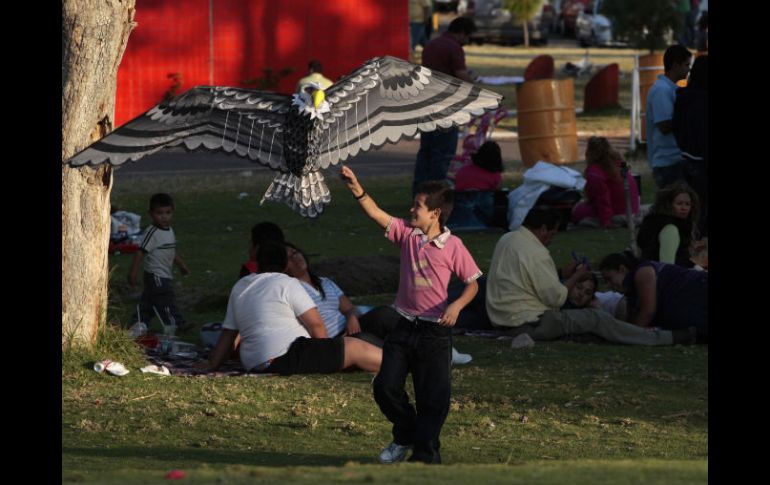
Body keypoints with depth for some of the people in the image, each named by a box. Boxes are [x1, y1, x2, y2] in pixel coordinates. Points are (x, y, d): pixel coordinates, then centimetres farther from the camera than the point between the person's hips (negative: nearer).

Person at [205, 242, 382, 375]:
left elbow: (227, 336, 19)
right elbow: (316, 325, -3)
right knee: (357, 349, -3)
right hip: (286, 357, -7)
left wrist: (211, 369, 25)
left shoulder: (239, 288, 20)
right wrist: (326, 362, 12)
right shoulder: (286, 284, -1)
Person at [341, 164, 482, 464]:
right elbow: (377, 214, -6)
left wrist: (457, 305, -20)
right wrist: (356, 189, -19)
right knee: (386, 386, 0)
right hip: (405, 327, 4)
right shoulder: (407, 234, 3)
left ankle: (425, 454, 10)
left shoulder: (453, 246, -8)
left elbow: (472, 283, -3)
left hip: (435, 332, -4)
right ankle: (405, 437, 24)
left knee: (433, 397, -1)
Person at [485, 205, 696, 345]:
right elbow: (555, 297, -17)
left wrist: (562, 274, 13)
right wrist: (575, 277, -1)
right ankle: (666, 338, -7)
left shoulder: (506, 240, 12)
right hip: (528, 322, -10)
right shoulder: (535, 252, -19)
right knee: (596, 318, -9)